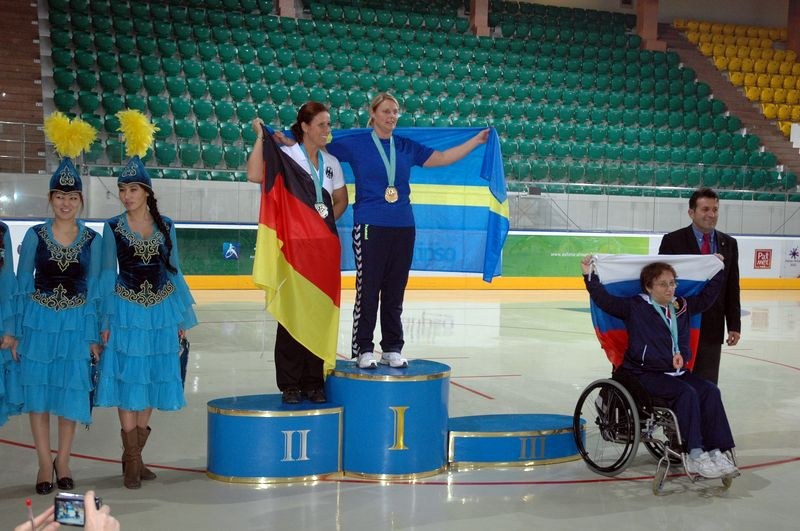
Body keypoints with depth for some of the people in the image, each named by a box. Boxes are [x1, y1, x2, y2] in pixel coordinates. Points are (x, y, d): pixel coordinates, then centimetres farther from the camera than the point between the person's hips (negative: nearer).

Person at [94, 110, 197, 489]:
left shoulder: (165, 226, 5)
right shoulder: (113, 228, 0)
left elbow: (174, 271, 9)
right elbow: (107, 274, 0)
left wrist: (182, 317, 7)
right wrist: (105, 321, -7)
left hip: (160, 311, 3)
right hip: (127, 311, -2)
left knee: (152, 381, 7)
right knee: (127, 380, -3)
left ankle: (135, 454, 20)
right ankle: (132, 461, 6)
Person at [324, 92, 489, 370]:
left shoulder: (407, 147, 12)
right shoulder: (356, 143, 3)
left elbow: (443, 158, 18)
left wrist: (478, 139, 18)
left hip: (403, 228, 4)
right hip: (370, 227, -4)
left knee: (395, 293, 8)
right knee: (367, 291, -2)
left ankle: (392, 349, 17)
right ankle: (364, 350, 8)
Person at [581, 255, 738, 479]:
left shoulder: (681, 306, 14)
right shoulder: (635, 307, -3)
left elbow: (706, 297, 26)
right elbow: (605, 300, -12)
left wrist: (718, 271, 26)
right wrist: (589, 276, -22)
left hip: (676, 372, 6)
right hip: (646, 374, -6)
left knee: (710, 391, -16)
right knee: (686, 393, -28)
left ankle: (715, 451, -14)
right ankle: (695, 456, -25)